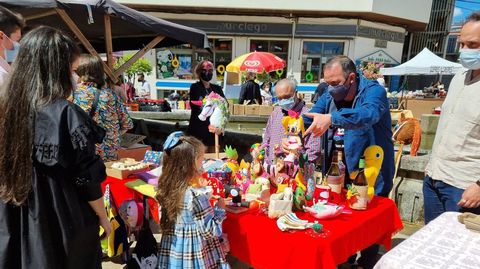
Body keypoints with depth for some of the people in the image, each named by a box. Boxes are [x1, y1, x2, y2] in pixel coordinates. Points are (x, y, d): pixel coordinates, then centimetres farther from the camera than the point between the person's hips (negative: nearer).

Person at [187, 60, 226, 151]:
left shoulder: (217, 89, 14)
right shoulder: (195, 87, 2)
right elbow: (195, 108, -9)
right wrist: (207, 124, -22)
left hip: (215, 129, 4)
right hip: (199, 129, -4)